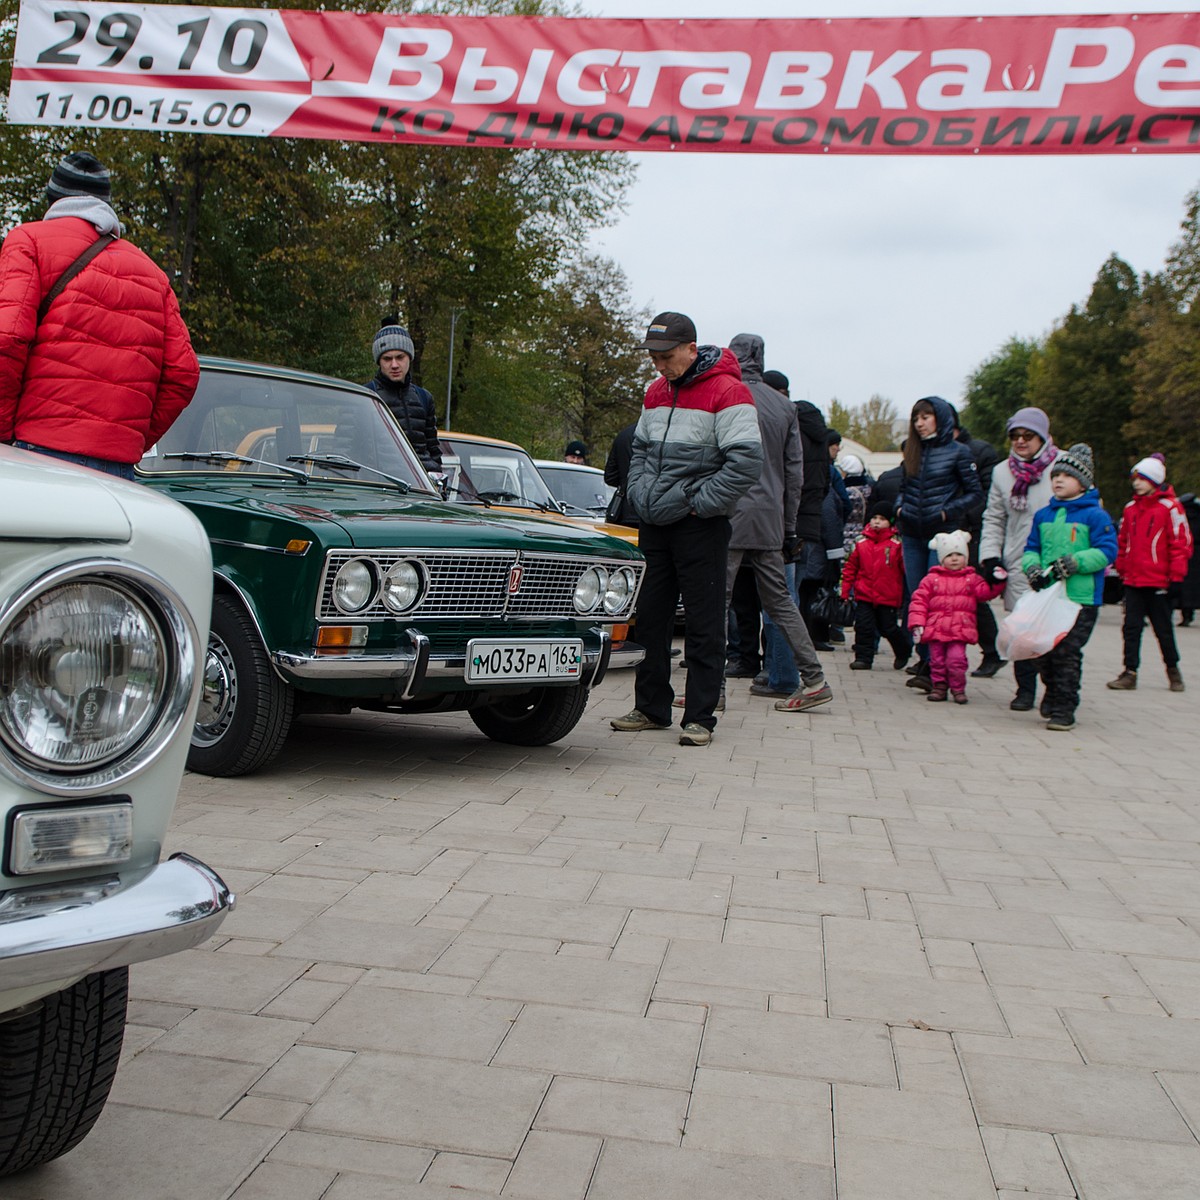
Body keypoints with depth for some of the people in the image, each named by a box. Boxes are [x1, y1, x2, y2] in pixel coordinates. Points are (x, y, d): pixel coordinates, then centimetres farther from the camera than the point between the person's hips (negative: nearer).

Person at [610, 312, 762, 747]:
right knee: (649, 618, 11)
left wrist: (699, 503, -15)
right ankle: (651, 708, 22)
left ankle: (700, 717, 5)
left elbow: (746, 461, -18)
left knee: (703, 626, -1)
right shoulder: (656, 392, 12)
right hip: (655, 525, 7)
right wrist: (641, 495, 6)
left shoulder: (726, 392, -12)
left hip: (701, 527, -7)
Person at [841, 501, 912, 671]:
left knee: (889, 628, 5)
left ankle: (903, 651, 30)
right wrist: (845, 590, 6)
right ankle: (863, 658, 8)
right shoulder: (861, 542, 4)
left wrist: (905, 596, -1)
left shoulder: (896, 544, -3)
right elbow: (851, 567, 10)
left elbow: (906, 569, 1)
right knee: (863, 626, -1)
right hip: (864, 595, 2)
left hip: (888, 597, -2)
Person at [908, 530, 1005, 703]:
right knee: (937, 660, 4)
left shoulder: (971, 578, 10)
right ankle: (939, 687, 18)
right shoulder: (932, 579, 6)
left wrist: (996, 583, -19)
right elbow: (919, 600, 2)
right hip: (935, 628, 1)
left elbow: (984, 592, -2)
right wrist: (917, 623, -6)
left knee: (956, 659, -9)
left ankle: (958, 689, 6)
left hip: (960, 629, -1)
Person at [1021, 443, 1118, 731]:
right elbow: (1031, 548, 18)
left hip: (1081, 599, -5)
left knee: (1067, 653, -8)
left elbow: (1107, 551, -7)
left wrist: (1076, 562, -20)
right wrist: (1032, 566, -3)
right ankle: (1052, 694, 31)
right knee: (1044, 652, 9)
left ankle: (1064, 710, 0)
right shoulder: (1043, 515, 14)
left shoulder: (1095, 516, -2)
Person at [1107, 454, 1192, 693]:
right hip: (1133, 581, 5)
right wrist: (1122, 572, 15)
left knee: (1163, 628, 8)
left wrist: (1176, 577, -8)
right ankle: (1130, 673, 6)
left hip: (1158, 582, -5)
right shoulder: (1130, 508, 9)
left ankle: (1173, 669, 27)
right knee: (1131, 627, 2)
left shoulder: (1170, 507, -8)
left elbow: (1181, 543, -7)